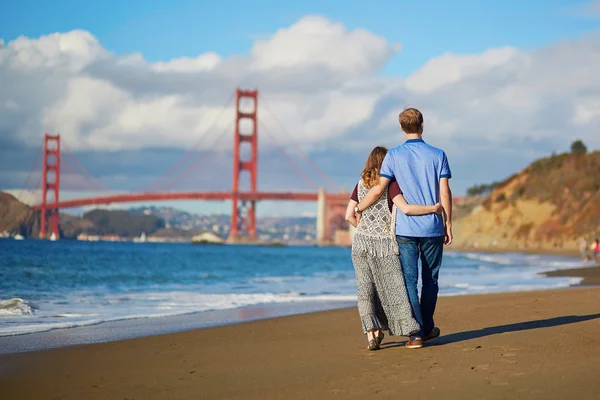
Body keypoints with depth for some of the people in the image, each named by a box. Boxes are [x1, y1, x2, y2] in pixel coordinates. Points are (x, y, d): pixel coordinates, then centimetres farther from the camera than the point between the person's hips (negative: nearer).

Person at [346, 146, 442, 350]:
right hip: (383, 244, -3)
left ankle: (371, 331, -7)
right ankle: (412, 332, 8)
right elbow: (406, 208, -17)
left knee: (366, 289, 4)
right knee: (393, 288, 4)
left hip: (361, 242, 3)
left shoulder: (361, 185, 8)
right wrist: (434, 208, -9)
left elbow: (349, 215, 6)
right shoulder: (391, 184, -5)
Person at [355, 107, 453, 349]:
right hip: (433, 228, 1)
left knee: (410, 280, 1)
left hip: (406, 228, -1)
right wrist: (448, 224, 6)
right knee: (430, 279, 14)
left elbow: (379, 189, -7)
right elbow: (445, 193, -1)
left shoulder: (394, 156, -2)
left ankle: (416, 333, -4)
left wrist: (357, 209, 6)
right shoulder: (438, 155, 1)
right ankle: (427, 328, 25)